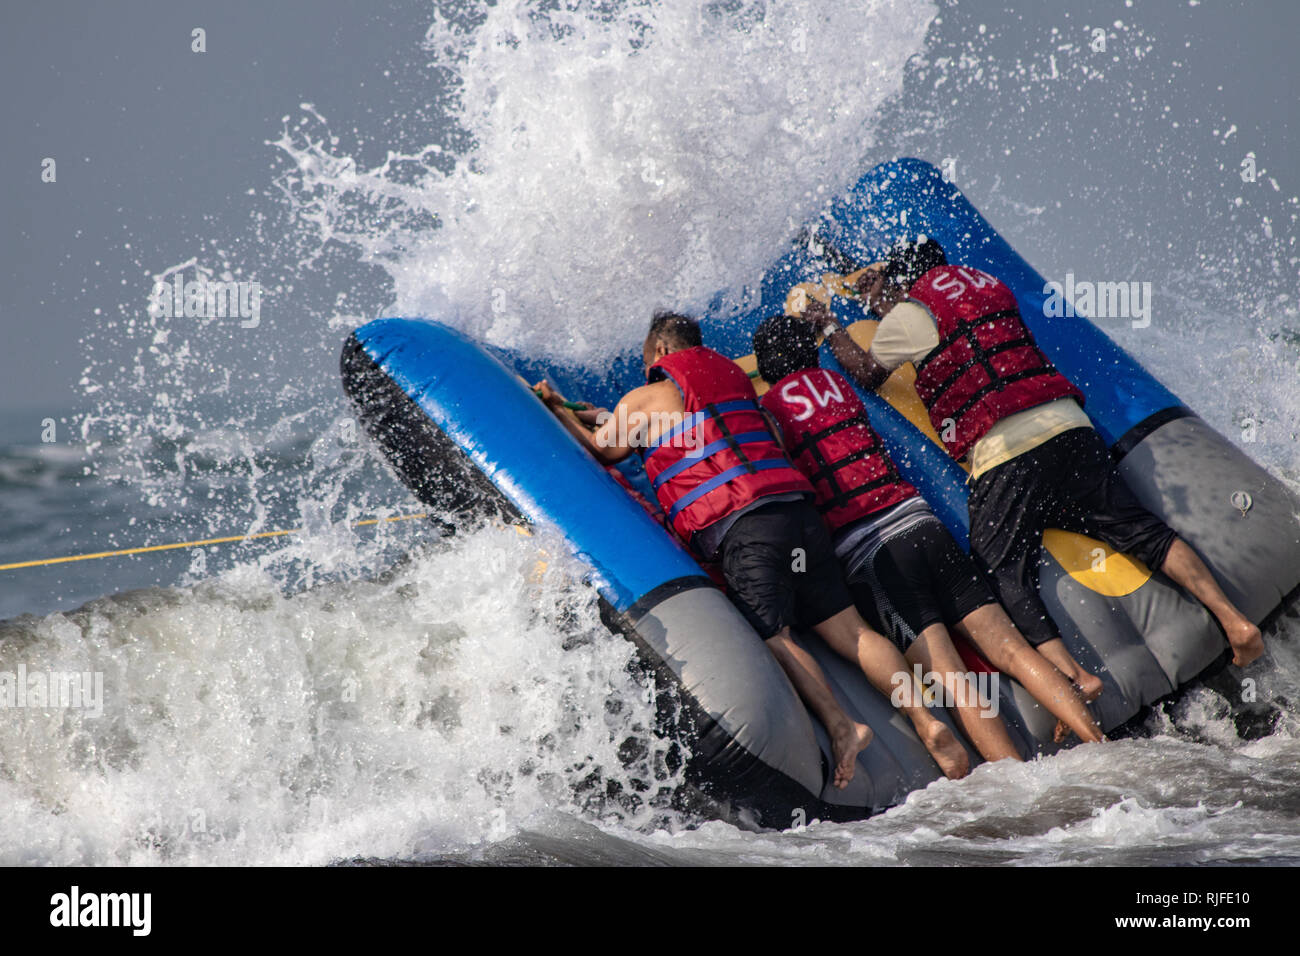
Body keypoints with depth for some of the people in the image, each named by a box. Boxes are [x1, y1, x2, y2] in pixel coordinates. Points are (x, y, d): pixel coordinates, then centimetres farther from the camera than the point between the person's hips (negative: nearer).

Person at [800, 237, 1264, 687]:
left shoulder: (912, 314, 5)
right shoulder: (984, 282, 24)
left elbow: (866, 371, 22)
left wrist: (830, 326, 37)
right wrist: (881, 292, 49)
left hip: (1004, 448, -6)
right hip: (1069, 425, 6)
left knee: (1004, 579, -7)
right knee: (1140, 530, 6)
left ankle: (1072, 674, -25)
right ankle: (1231, 617, -5)